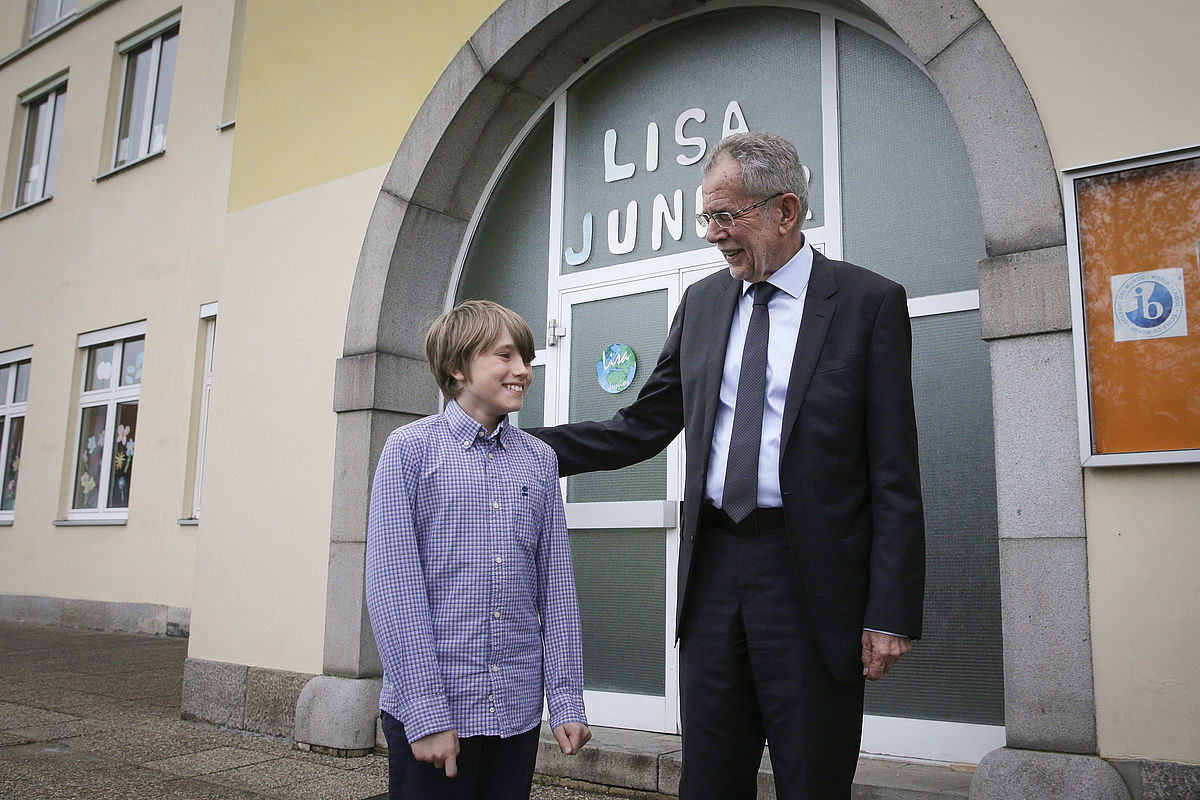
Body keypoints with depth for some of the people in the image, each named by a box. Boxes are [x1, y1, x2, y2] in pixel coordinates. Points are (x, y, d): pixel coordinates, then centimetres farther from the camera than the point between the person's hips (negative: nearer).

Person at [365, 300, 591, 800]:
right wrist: (426, 712, -13)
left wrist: (566, 701, 2)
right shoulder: (411, 448, -4)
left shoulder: (539, 461, 8)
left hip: (517, 708, 4)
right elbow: (392, 586, -9)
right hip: (428, 708, -3)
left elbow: (555, 589, 7)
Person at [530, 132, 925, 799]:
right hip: (713, 570, 4)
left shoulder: (870, 303, -4)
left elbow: (894, 474, -7)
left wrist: (891, 613, -11)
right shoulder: (702, 302, 11)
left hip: (811, 579, -4)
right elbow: (643, 427, 11)